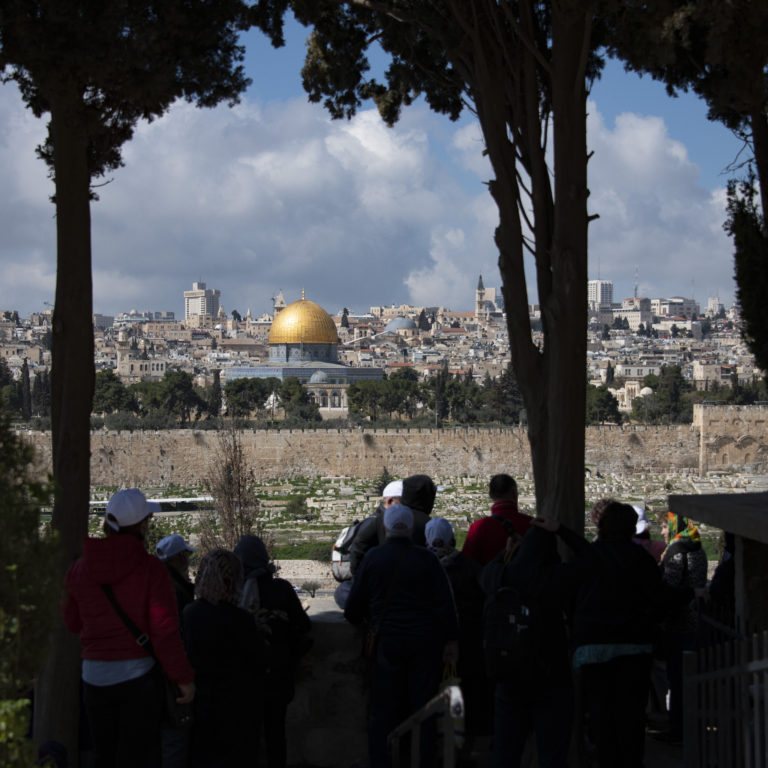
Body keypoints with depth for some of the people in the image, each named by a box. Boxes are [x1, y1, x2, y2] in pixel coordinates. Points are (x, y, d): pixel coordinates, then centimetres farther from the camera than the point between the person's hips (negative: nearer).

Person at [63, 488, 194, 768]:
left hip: (95, 677, 4)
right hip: (138, 673, -4)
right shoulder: (151, 568, -13)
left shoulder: (78, 570, 0)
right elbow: (164, 630, -15)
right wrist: (183, 677, -8)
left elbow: (72, 622, 12)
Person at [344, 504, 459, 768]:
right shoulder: (426, 559, -3)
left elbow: (355, 606, 3)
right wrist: (451, 641, 2)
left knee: (383, 708, 7)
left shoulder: (373, 557, -3)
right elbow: (445, 602, -4)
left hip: (387, 641, 0)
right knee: (423, 706, 8)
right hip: (425, 643, 0)